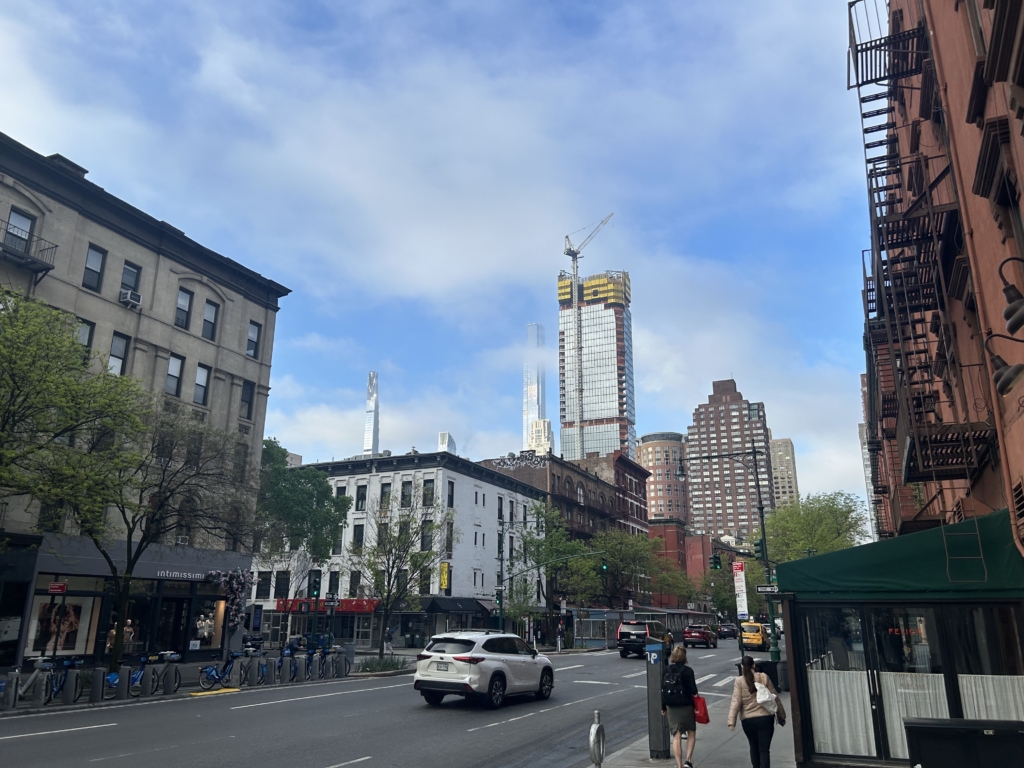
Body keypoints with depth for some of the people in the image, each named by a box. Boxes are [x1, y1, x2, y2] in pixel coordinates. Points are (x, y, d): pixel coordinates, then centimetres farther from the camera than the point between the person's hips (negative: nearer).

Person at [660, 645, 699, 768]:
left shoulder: (666, 671, -1)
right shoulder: (687, 670, -12)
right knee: (691, 733, 16)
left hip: (671, 707, 3)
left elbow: (663, 690, 3)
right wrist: (695, 693, 10)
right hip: (686, 706, -3)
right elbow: (693, 690, -13)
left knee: (676, 736, 9)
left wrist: (663, 707, 12)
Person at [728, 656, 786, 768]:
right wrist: (781, 715, 15)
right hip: (765, 718, 0)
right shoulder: (764, 677, -1)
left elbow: (736, 702, -12)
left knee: (754, 747, 22)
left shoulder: (739, 681, -5)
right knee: (764, 749, 1)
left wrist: (731, 721, -12)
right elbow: (775, 697, 5)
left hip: (748, 720, 0)